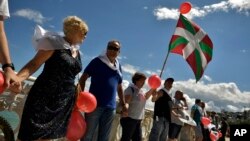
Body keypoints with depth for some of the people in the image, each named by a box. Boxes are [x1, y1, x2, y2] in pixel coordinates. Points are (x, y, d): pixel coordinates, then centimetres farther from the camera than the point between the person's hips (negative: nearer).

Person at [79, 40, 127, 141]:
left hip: (111, 107, 5)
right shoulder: (98, 61, 0)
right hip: (95, 104, -5)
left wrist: (123, 104, 18)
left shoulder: (118, 66, 15)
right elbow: (83, 78, -4)